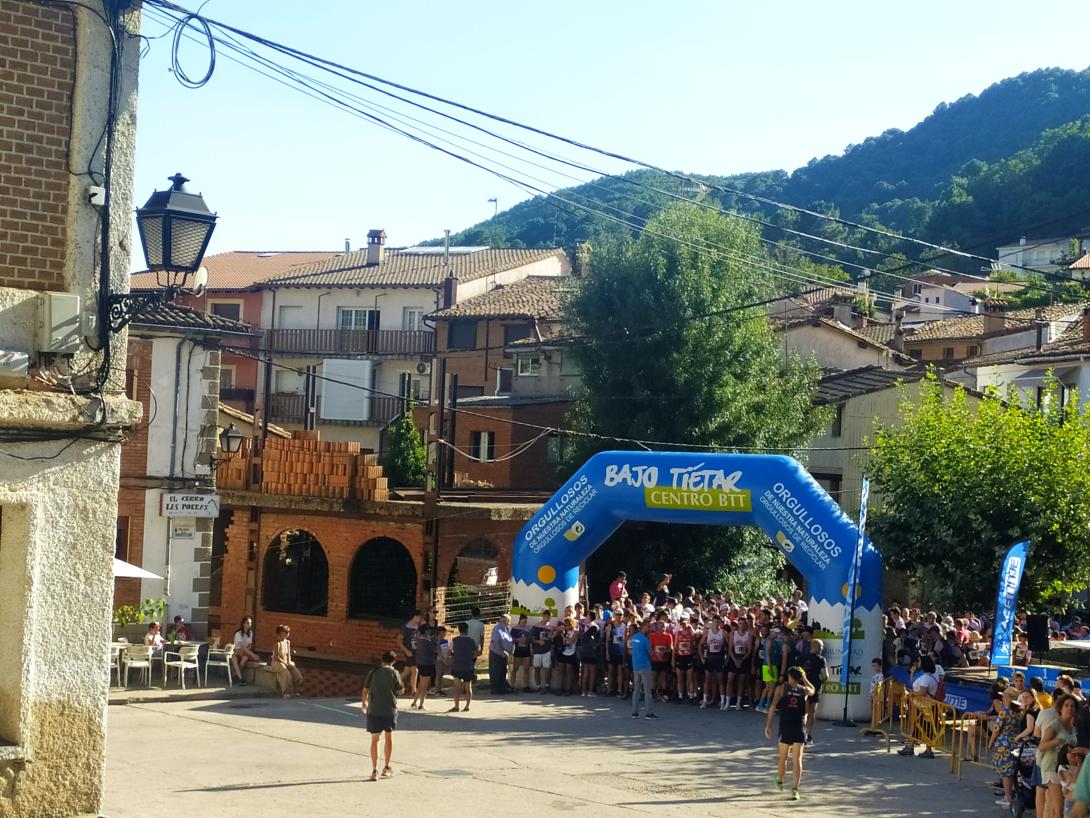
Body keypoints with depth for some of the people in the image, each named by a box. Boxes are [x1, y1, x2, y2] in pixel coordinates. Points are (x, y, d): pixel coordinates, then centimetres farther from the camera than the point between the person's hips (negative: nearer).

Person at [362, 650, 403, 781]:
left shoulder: (373, 672, 2)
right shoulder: (393, 672, -3)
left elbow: (365, 691, 1)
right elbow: (400, 690, 2)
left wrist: (364, 704, 17)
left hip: (373, 710, 1)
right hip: (390, 710, -1)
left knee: (375, 740, 4)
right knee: (389, 737, 17)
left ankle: (374, 770, -3)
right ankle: (387, 768, 22)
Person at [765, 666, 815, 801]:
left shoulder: (781, 688, 4)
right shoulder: (804, 690, 8)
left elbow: (773, 706, -7)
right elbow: (812, 690, 33)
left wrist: (768, 724, -6)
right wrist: (804, 678, 35)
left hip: (785, 726, 0)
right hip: (800, 727, 0)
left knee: (783, 757, 18)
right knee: (797, 759, -2)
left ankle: (779, 781, 38)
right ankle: (795, 789, -12)